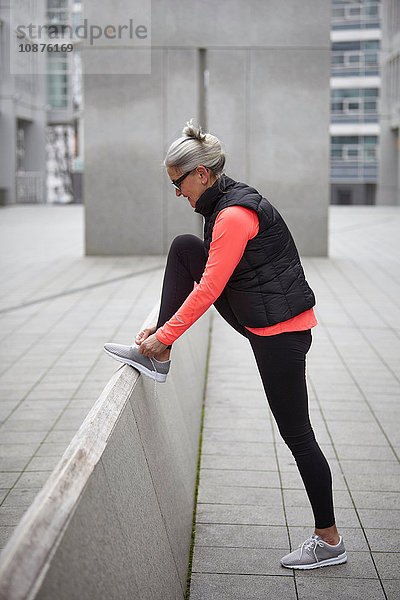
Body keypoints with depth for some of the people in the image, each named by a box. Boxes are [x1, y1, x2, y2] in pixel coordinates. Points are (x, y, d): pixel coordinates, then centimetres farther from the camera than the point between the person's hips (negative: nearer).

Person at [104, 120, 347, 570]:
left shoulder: (234, 215, -21)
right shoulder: (226, 204, 11)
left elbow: (208, 290, -22)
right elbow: (206, 283, 16)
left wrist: (164, 336, -13)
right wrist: (165, 329, 14)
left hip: (280, 333, -10)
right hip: (260, 323, 10)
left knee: (296, 433, 0)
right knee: (183, 247, 2)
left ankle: (329, 540, 14)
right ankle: (157, 361, 4)